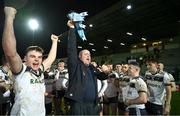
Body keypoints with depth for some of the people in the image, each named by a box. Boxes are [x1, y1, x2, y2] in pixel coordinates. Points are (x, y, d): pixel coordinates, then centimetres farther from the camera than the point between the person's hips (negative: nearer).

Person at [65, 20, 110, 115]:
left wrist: (105, 72, 3)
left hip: (93, 105, 6)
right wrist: (72, 28, -12)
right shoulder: (75, 65, -2)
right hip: (78, 104, -5)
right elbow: (71, 49, -12)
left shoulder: (92, 68, 12)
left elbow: (101, 77, 27)